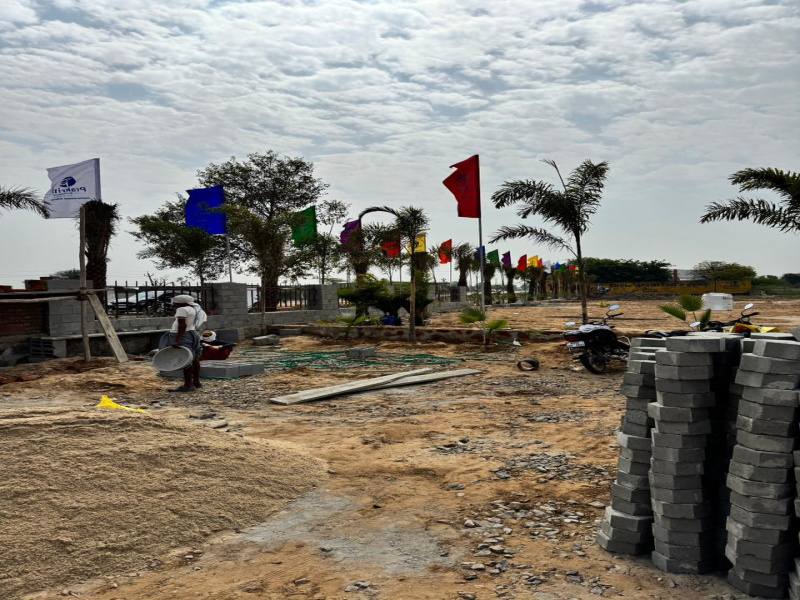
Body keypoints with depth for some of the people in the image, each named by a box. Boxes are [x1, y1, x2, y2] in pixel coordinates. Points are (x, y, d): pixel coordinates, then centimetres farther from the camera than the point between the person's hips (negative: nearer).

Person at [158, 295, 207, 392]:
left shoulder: (182, 310, -13)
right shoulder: (194, 309, 14)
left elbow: (182, 326, -20)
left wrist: (177, 341, -23)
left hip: (182, 336, -10)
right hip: (192, 333, 10)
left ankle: (188, 385, -12)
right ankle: (196, 382, 18)